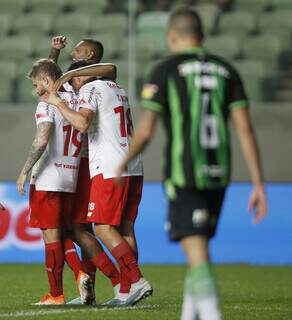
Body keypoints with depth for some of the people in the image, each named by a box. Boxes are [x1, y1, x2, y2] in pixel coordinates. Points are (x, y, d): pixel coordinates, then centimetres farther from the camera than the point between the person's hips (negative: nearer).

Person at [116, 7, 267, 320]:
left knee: (198, 257, -10)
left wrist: (123, 164, 15)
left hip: (184, 176, -5)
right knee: (198, 247, 21)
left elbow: (145, 131, -5)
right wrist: (258, 185, 1)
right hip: (218, 176, 5)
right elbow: (244, 128, 2)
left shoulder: (165, 70, -2)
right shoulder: (226, 70, 10)